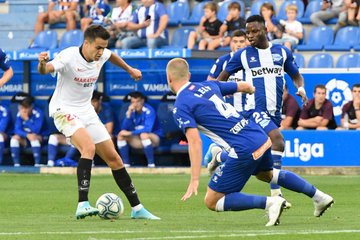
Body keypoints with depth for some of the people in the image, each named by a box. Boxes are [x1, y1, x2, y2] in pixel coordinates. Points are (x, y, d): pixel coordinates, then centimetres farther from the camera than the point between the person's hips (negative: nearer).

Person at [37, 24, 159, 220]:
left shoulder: (100, 55, -2)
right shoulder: (69, 56, -23)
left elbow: (111, 56, 24)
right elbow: (45, 70, -39)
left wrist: (130, 69, 37)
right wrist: (42, 64, -62)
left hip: (86, 112, 7)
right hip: (64, 111, -7)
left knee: (114, 158, 7)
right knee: (89, 147, -32)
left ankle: (137, 209, 17)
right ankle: (82, 205, -35)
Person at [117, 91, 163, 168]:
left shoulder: (149, 111, -18)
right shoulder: (132, 111, -1)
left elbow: (148, 129, -30)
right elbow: (124, 128, -7)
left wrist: (130, 133, -30)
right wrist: (129, 114, -20)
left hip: (154, 138, -6)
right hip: (138, 141, 6)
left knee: (144, 135, -38)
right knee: (120, 135, -13)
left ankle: (151, 164, -32)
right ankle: (126, 163, -10)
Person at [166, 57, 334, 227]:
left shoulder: (180, 107, -7)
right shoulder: (208, 85, 13)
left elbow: (195, 141, -19)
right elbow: (245, 86, 25)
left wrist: (194, 180, -20)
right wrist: (251, 89, 49)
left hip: (243, 151, -8)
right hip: (261, 137, 8)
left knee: (212, 202, 3)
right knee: (265, 174, 40)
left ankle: (270, 203, -10)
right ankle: (318, 196, 37)